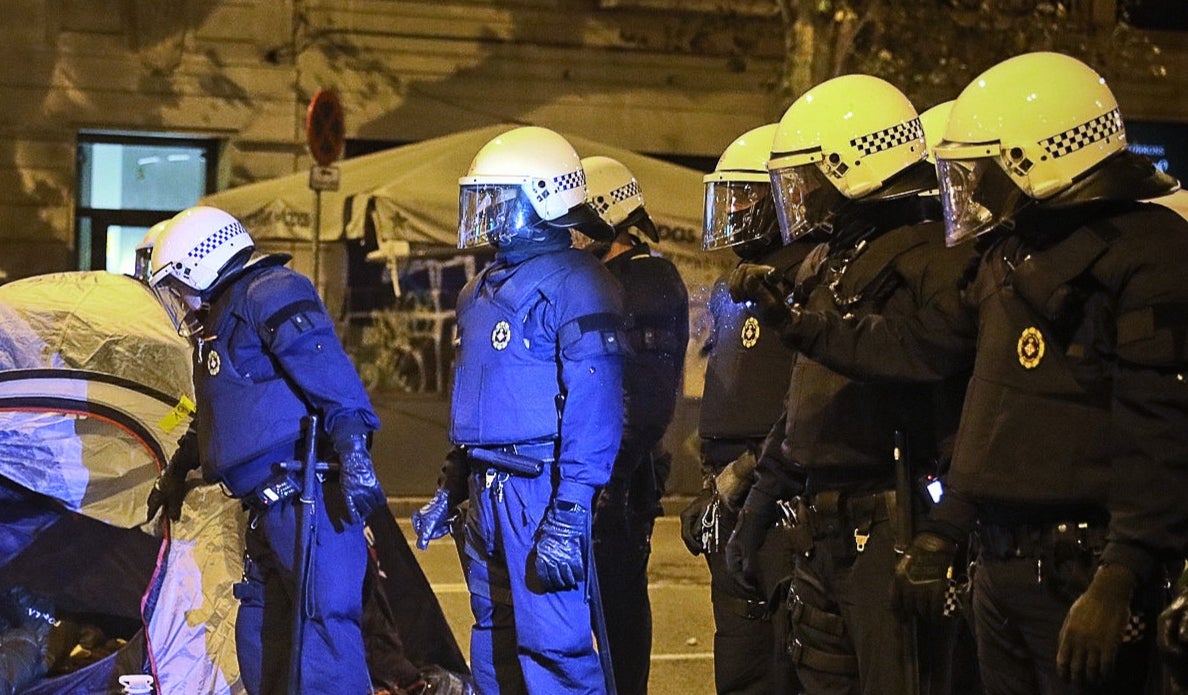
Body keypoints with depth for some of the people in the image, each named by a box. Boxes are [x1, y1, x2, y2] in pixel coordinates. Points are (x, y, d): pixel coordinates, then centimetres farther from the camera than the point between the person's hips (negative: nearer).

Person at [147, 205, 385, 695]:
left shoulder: (268, 294, -6)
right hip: (271, 505, 11)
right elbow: (219, 418, 38)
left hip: (307, 498, -11)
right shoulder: (222, 317, 25)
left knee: (323, 624, -14)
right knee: (260, 632, 13)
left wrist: (352, 451, -30)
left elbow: (327, 371, -20)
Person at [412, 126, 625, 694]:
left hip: (540, 491, -9)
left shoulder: (574, 286, -12)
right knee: (494, 642, 14)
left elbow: (593, 411, -19)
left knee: (552, 647, -10)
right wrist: (448, 491, 23)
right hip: (487, 494, 9)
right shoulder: (481, 293, 17)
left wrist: (569, 515, -24)